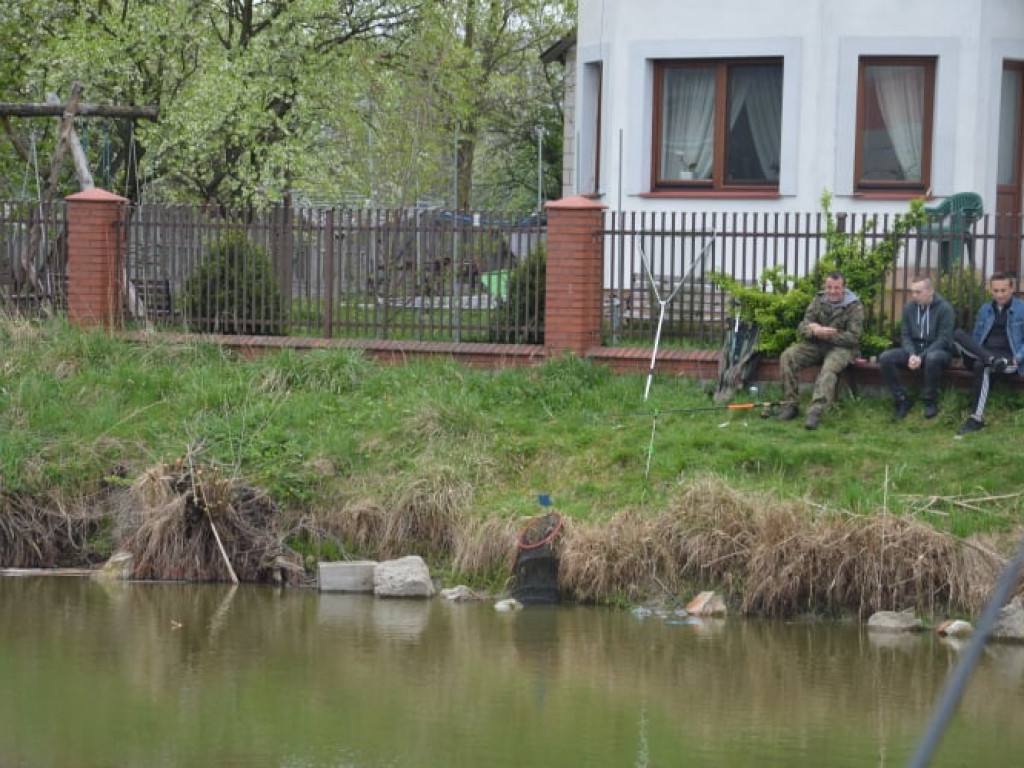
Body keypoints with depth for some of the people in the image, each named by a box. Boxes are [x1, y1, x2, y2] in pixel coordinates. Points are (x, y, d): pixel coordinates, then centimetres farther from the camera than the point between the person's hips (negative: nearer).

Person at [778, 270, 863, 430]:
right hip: (816, 345, 5)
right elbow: (802, 328, 4)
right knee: (788, 356, -20)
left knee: (829, 368, -37)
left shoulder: (854, 307, -5)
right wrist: (813, 330, -22)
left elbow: (853, 338, -12)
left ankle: (815, 412, -47)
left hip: (841, 348, -5)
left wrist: (825, 334, -22)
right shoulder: (818, 301, 8)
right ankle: (790, 404, -17)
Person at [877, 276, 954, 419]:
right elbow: (905, 335, 6)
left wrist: (922, 357, -25)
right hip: (914, 349, 5)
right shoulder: (909, 307, 6)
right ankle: (902, 399, -9)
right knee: (885, 358, -20)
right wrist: (911, 354, -16)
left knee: (932, 358, -42)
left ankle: (930, 401, -22)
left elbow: (944, 339, -16)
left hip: (937, 350, -5)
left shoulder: (945, 308, -10)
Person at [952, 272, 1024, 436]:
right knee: (958, 334, -22)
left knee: (981, 365, -38)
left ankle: (977, 418, -36)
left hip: (1008, 356, -5)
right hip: (984, 353, 5)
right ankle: (992, 360, -42)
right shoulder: (985, 309, 18)